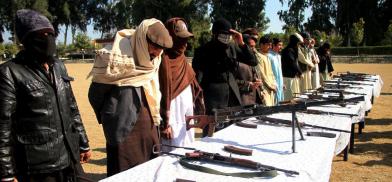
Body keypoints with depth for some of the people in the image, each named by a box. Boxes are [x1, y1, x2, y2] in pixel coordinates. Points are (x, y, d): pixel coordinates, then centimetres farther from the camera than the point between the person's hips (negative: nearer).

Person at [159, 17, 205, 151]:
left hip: (187, 119, 9)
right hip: (173, 120, -9)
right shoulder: (165, 60, -15)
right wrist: (165, 124, -19)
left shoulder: (182, 58, 12)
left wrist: (200, 109, 14)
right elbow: (163, 93, -19)